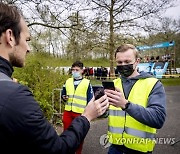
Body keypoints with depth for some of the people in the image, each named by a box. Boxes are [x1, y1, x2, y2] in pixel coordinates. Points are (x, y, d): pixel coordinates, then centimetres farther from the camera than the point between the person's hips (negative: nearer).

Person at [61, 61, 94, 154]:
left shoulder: (87, 83, -4)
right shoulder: (68, 81, 7)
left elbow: (90, 100, -2)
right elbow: (63, 94, 17)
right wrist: (64, 97, -6)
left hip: (80, 113, -3)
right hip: (67, 112, 3)